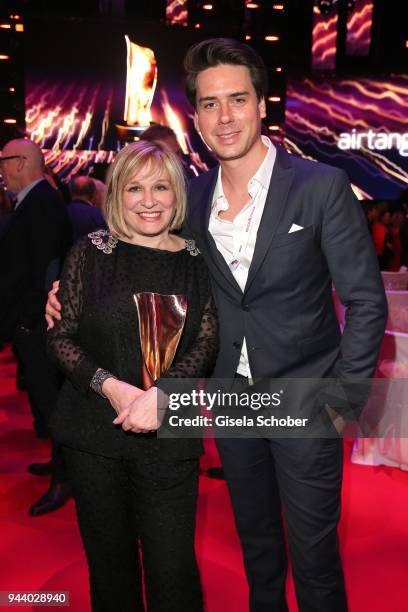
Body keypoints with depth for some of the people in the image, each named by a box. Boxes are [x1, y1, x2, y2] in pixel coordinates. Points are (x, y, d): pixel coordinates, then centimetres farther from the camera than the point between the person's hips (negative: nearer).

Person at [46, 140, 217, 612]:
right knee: (109, 560, 16)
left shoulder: (197, 262, 1)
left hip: (168, 436, 0)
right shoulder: (90, 253, -1)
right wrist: (109, 386, -15)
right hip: (94, 433, 1)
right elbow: (60, 335, -1)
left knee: (173, 569, 2)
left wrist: (161, 394, -19)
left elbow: (206, 344, -2)